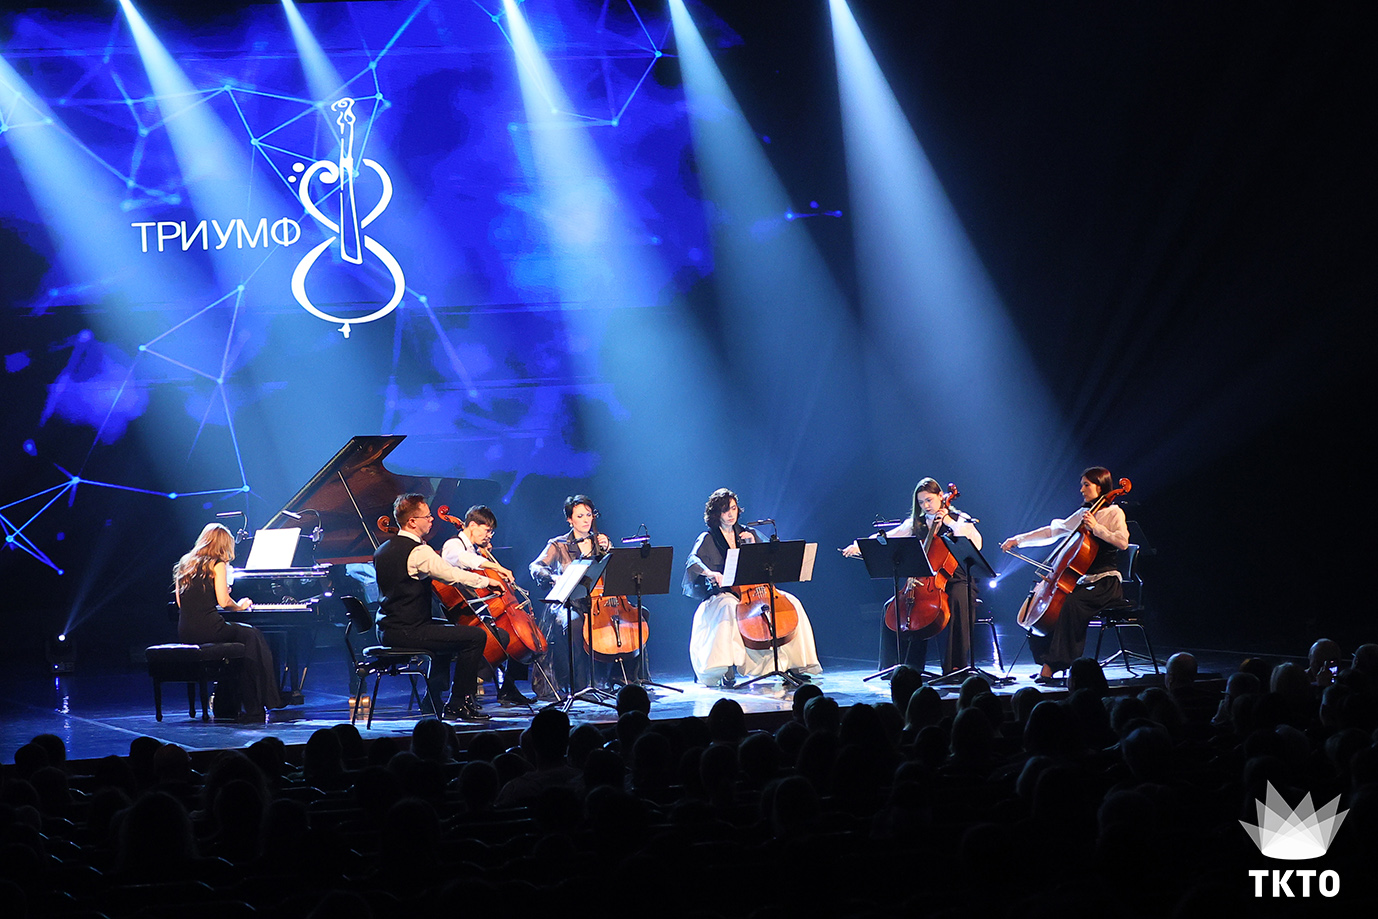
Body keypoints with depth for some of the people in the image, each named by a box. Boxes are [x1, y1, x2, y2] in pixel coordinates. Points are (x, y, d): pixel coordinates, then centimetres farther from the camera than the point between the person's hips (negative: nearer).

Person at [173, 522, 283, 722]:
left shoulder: (184, 564, 18)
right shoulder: (217, 564, -2)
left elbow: (180, 603, 18)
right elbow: (224, 602, -11)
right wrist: (240, 606, 10)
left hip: (184, 633, 7)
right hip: (208, 629, -7)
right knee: (253, 636, 13)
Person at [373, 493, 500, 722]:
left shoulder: (383, 550, 12)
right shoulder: (419, 551, -16)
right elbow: (453, 575, -19)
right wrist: (487, 581, -5)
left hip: (389, 630, 10)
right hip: (408, 632, -10)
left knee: (448, 628, 33)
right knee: (476, 636, -12)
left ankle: (433, 696, 35)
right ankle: (458, 703, -4)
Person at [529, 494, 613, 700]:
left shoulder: (601, 541, 18)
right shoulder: (559, 545, 9)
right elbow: (536, 567, -5)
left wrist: (608, 549, -2)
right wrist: (554, 577, -25)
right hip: (569, 603, -3)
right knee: (574, 623, -39)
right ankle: (579, 684, -28)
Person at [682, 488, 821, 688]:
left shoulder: (748, 533, 15)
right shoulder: (708, 538, 1)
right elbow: (692, 561, -17)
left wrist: (753, 546, -5)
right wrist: (709, 572, -37)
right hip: (724, 593, -5)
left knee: (791, 602, -16)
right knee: (729, 608, -40)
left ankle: (792, 664, -11)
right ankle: (727, 671, -36)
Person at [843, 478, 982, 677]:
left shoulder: (959, 519, 2)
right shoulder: (916, 524, 14)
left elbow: (976, 544, -15)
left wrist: (950, 523, -15)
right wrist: (859, 546, -8)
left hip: (955, 580, -5)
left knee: (957, 601, -38)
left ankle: (955, 666, -33)